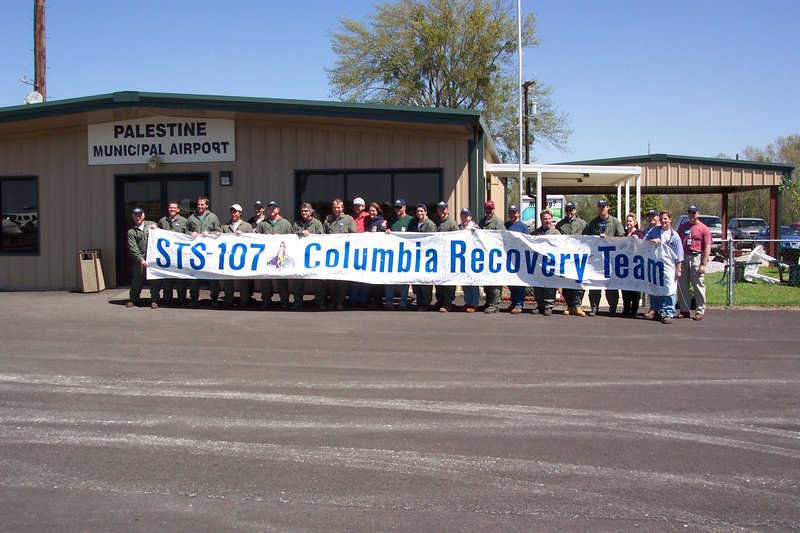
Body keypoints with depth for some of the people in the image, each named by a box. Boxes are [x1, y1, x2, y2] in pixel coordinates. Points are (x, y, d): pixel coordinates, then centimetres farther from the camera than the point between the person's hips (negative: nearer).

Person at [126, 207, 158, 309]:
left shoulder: (152, 224, 13)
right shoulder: (131, 232, 8)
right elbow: (133, 248, 1)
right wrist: (141, 259, -10)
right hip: (140, 259, 0)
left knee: (154, 279, -1)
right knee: (137, 279, 4)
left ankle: (154, 300, 6)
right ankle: (133, 299, 19)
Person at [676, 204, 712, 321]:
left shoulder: (704, 228, -2)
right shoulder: (682, 226, 13)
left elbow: (707, 247, -5)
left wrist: (703, 264, -11)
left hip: (696, 258, -5)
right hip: (683, 257, 5)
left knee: (698, 285, -2)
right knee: (682, 285, 7)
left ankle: (700, 310, 6)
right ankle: (684, 310, 16)